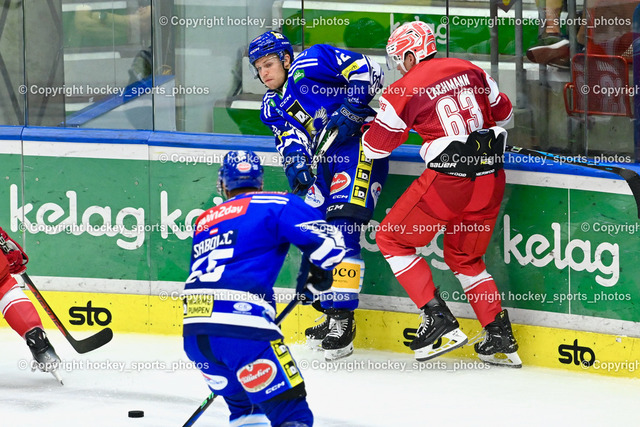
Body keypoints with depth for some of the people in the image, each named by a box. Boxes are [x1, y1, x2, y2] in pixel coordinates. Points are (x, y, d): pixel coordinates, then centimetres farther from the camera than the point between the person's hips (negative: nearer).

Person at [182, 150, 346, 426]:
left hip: (193, 331, 6)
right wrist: (315, 276, 17)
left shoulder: (204, 221, 27)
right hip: (242, 327, -6)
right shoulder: (274, 205, 8)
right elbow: (328, 240, -2)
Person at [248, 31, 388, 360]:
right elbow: (290, 138, 4)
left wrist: (350, 110, -17)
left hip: (360, 146, -9)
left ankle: (343, 320, -20)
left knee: (342, 229, -18)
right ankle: (330, 315, 15)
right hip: (325, 159, 9)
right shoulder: (272, 106, 19)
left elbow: (366, 70, -9)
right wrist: (296, 164, -17)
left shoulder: (313, 63, -3)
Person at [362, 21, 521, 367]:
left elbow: (375, 147, 4)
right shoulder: (470, 70, 11)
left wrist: (365, 127, 26)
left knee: (392, 238, 12)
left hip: (448, 178, -6)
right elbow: (503, 112, 23)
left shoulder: (403, 91, -3)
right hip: (490, 175, 6)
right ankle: (501, 338, 17)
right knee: (464, 257, 23)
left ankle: (439, 319, 2)